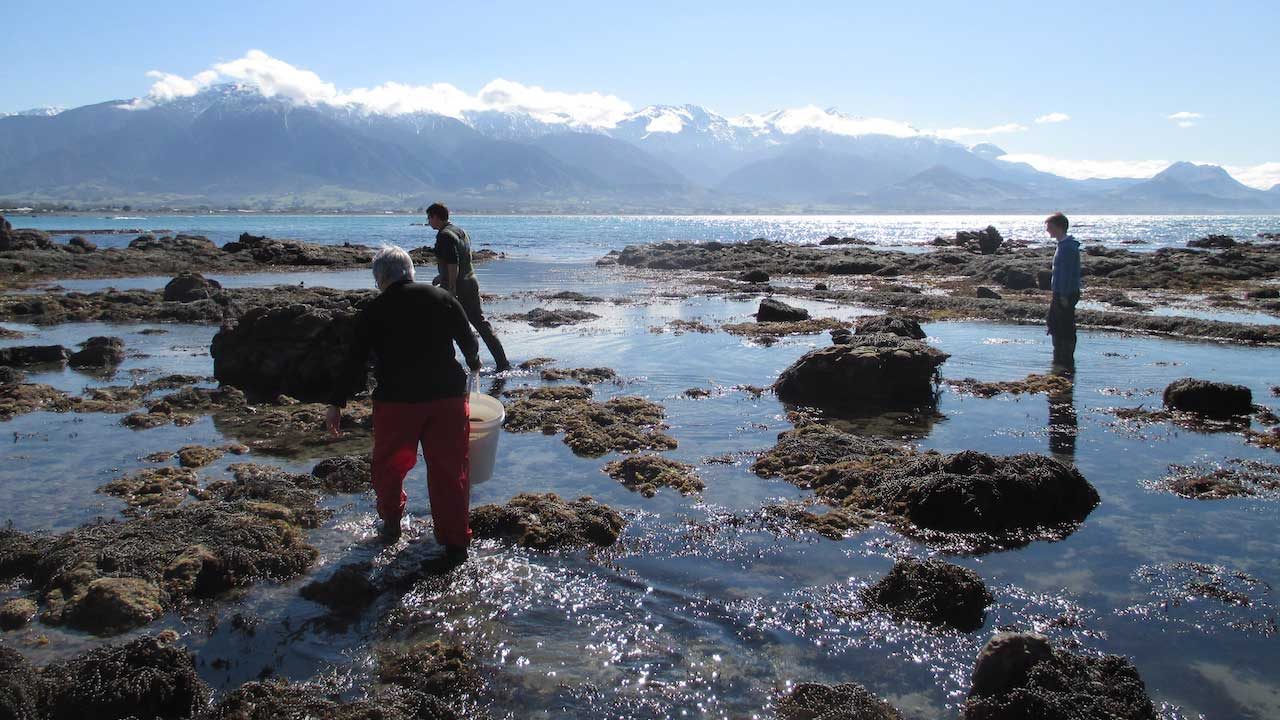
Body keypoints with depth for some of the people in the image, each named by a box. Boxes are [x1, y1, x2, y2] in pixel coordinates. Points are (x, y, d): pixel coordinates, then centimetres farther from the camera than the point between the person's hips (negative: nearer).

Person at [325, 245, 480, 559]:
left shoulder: (371, 312, 1)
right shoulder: (443, 298, 5)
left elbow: (354, 362, 0)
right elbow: (469, 341, 12)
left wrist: (336, 404, 8)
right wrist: (473, 363, 33)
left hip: (396, 401, -1)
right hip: (447, 395, 2)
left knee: (389, 464, 21)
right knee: (450, 468, 8)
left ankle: (391, 522, 35)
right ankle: (456, 542, 13)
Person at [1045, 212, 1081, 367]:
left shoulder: (1068, 247, -18)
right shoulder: (1063, 245, 14)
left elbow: (1067, 273, -21)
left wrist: (1064, 296, -22)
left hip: (1066, 295, -11)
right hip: (1059, 293, 11)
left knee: (1066, 328, -3)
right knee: (1054, 325, 17)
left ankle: (1067, 361, 4)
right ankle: (1059, 359, 27)